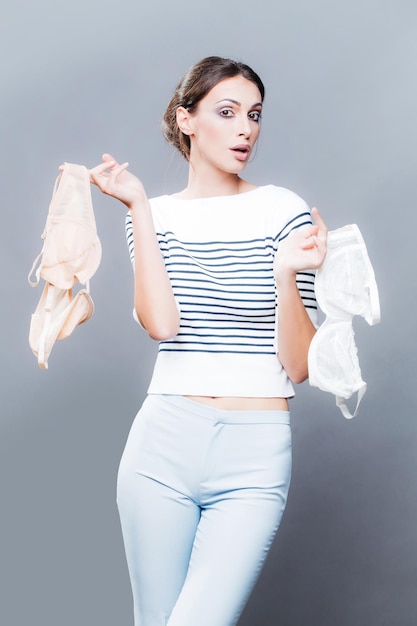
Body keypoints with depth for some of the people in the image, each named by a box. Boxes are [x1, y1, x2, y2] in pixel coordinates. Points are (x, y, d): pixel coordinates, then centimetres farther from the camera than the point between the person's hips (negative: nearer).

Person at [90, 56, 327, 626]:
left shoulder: (284, 212, 0)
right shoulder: (155, 216, 7)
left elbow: (298, 367, -4)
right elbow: (161, 323, -12)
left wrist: (286, 274, -20)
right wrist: (139, 209, -9)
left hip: (255, 456, -2)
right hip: (165, 442, 2)